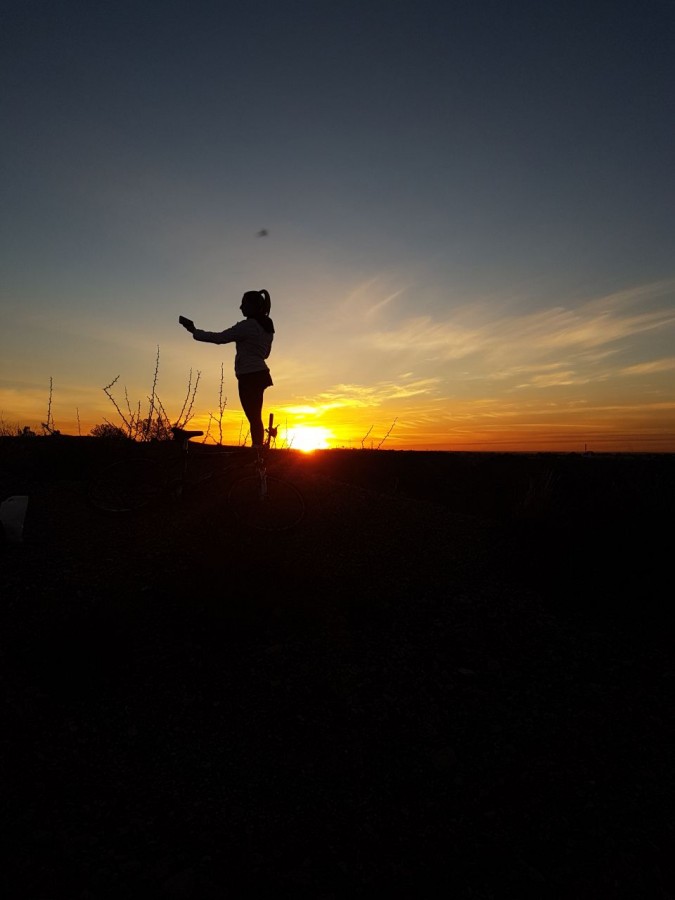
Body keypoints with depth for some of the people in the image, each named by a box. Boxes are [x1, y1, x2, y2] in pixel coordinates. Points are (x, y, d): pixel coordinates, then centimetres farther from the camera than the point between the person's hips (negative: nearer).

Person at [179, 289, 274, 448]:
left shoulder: (248, 325, -11)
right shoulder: (267, 326, 14)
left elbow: (219, 338, -9)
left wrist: (194, 331, 0)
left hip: (249, 376, -9)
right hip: (260, 373, 9)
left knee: (254, 418, -9)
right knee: (255, 418, 11)